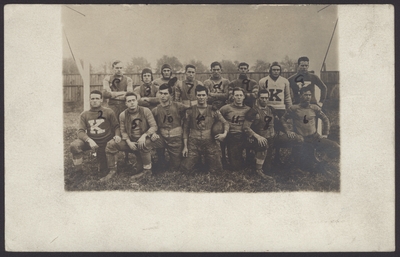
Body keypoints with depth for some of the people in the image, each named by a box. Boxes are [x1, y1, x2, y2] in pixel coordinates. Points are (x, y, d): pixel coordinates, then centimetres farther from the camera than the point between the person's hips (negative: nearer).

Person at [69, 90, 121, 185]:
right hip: (89, 140, 0)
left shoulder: (109, 112, -3)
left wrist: (117, 135, -21)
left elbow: (116, 126, 2)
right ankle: (79, 173, -14)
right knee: (74, 145, -32)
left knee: (103, 170, 3)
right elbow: (80, 131, -8)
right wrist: (89, 140, -28)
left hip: (105, 142, 0)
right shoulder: (84, 115, 0)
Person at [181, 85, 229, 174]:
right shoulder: (190, 111, 3)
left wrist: (225, 134, -14)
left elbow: (225, 123, 8)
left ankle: (207, 160, 34)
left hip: (210, 143, 0)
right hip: (193, 144, 0)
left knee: (216, 170, 1)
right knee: (185, 169, -4)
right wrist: (185, 146, 2)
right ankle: (197, 160, 28)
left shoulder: (213, 110, 3)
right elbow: (186, 129, 7)